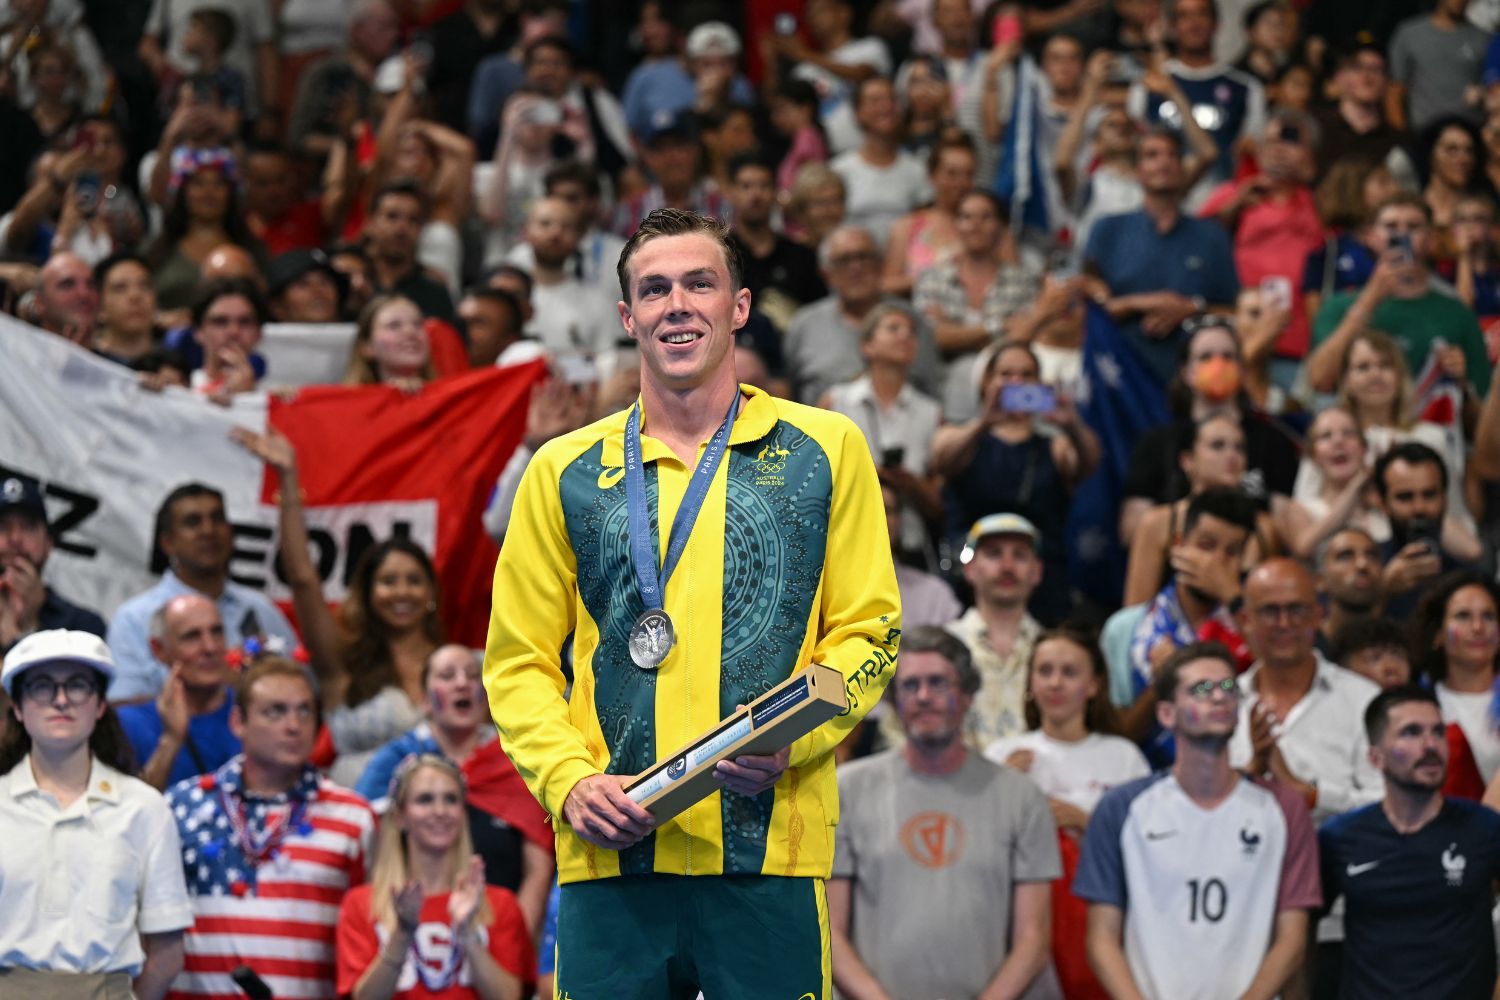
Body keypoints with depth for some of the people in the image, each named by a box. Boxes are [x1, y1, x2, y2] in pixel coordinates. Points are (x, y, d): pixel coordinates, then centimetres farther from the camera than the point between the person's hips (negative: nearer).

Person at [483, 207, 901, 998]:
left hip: (771, 849, -1)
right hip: (610, 855, 1)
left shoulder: (826, 451, 10)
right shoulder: (564, 472, 13)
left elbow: (867, 633, 9)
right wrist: (571, 781, -5)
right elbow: (518, 661, 12)